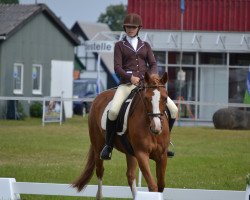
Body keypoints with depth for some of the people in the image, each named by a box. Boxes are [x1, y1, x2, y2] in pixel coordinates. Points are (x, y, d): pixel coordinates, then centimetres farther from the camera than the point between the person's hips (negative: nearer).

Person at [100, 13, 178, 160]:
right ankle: (108, 146, -12)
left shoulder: (145, 46, 19)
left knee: (173, 109, -9)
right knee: (113, 111, -31)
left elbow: (153, 64, 8)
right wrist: (130, 77, -20)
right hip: (127, 83, -3)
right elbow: (117, 67, -1)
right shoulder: (120, 45, 10)